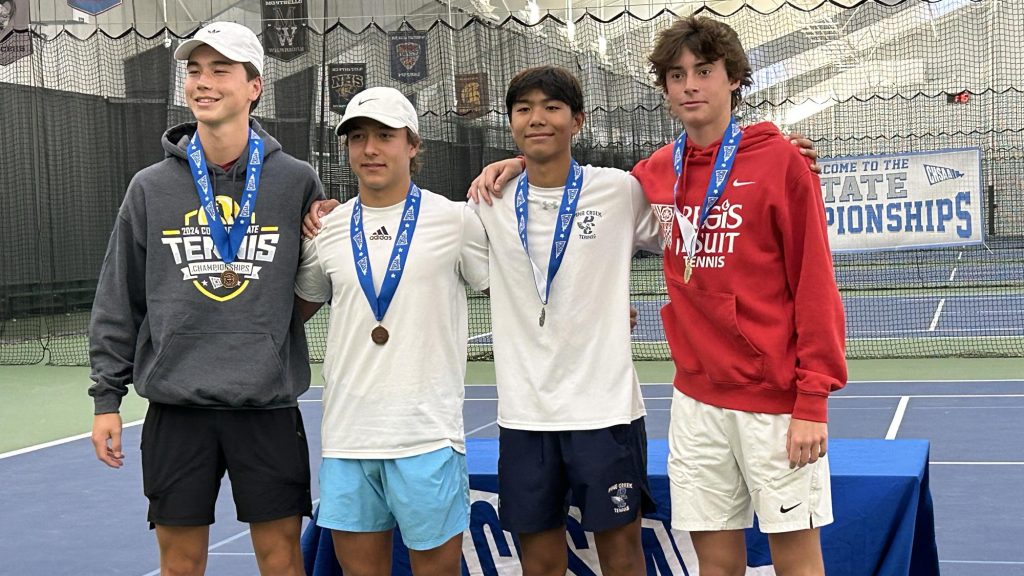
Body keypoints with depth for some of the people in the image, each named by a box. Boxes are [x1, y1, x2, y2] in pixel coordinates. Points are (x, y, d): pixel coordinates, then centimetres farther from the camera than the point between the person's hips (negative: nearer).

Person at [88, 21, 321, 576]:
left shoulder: (296, 181, 0)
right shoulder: (151, 187, 3)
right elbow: (118, 301, 7)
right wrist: (106, 395, 5)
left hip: (268, 407, -1)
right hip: (176, 408, 1)